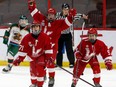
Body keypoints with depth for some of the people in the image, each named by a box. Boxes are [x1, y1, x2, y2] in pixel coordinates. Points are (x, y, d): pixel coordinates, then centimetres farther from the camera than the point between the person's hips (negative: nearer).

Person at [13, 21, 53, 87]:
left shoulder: (45, 37, -19)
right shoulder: (27, 38, -16)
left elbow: (48, 47, -13)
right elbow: (23, 49, -13)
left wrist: (49, 57, -19)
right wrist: (19, 59, -15)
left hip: (42, 55, -3)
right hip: (32, 56, 3)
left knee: (40, 69, -20)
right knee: (33, 70, 9)